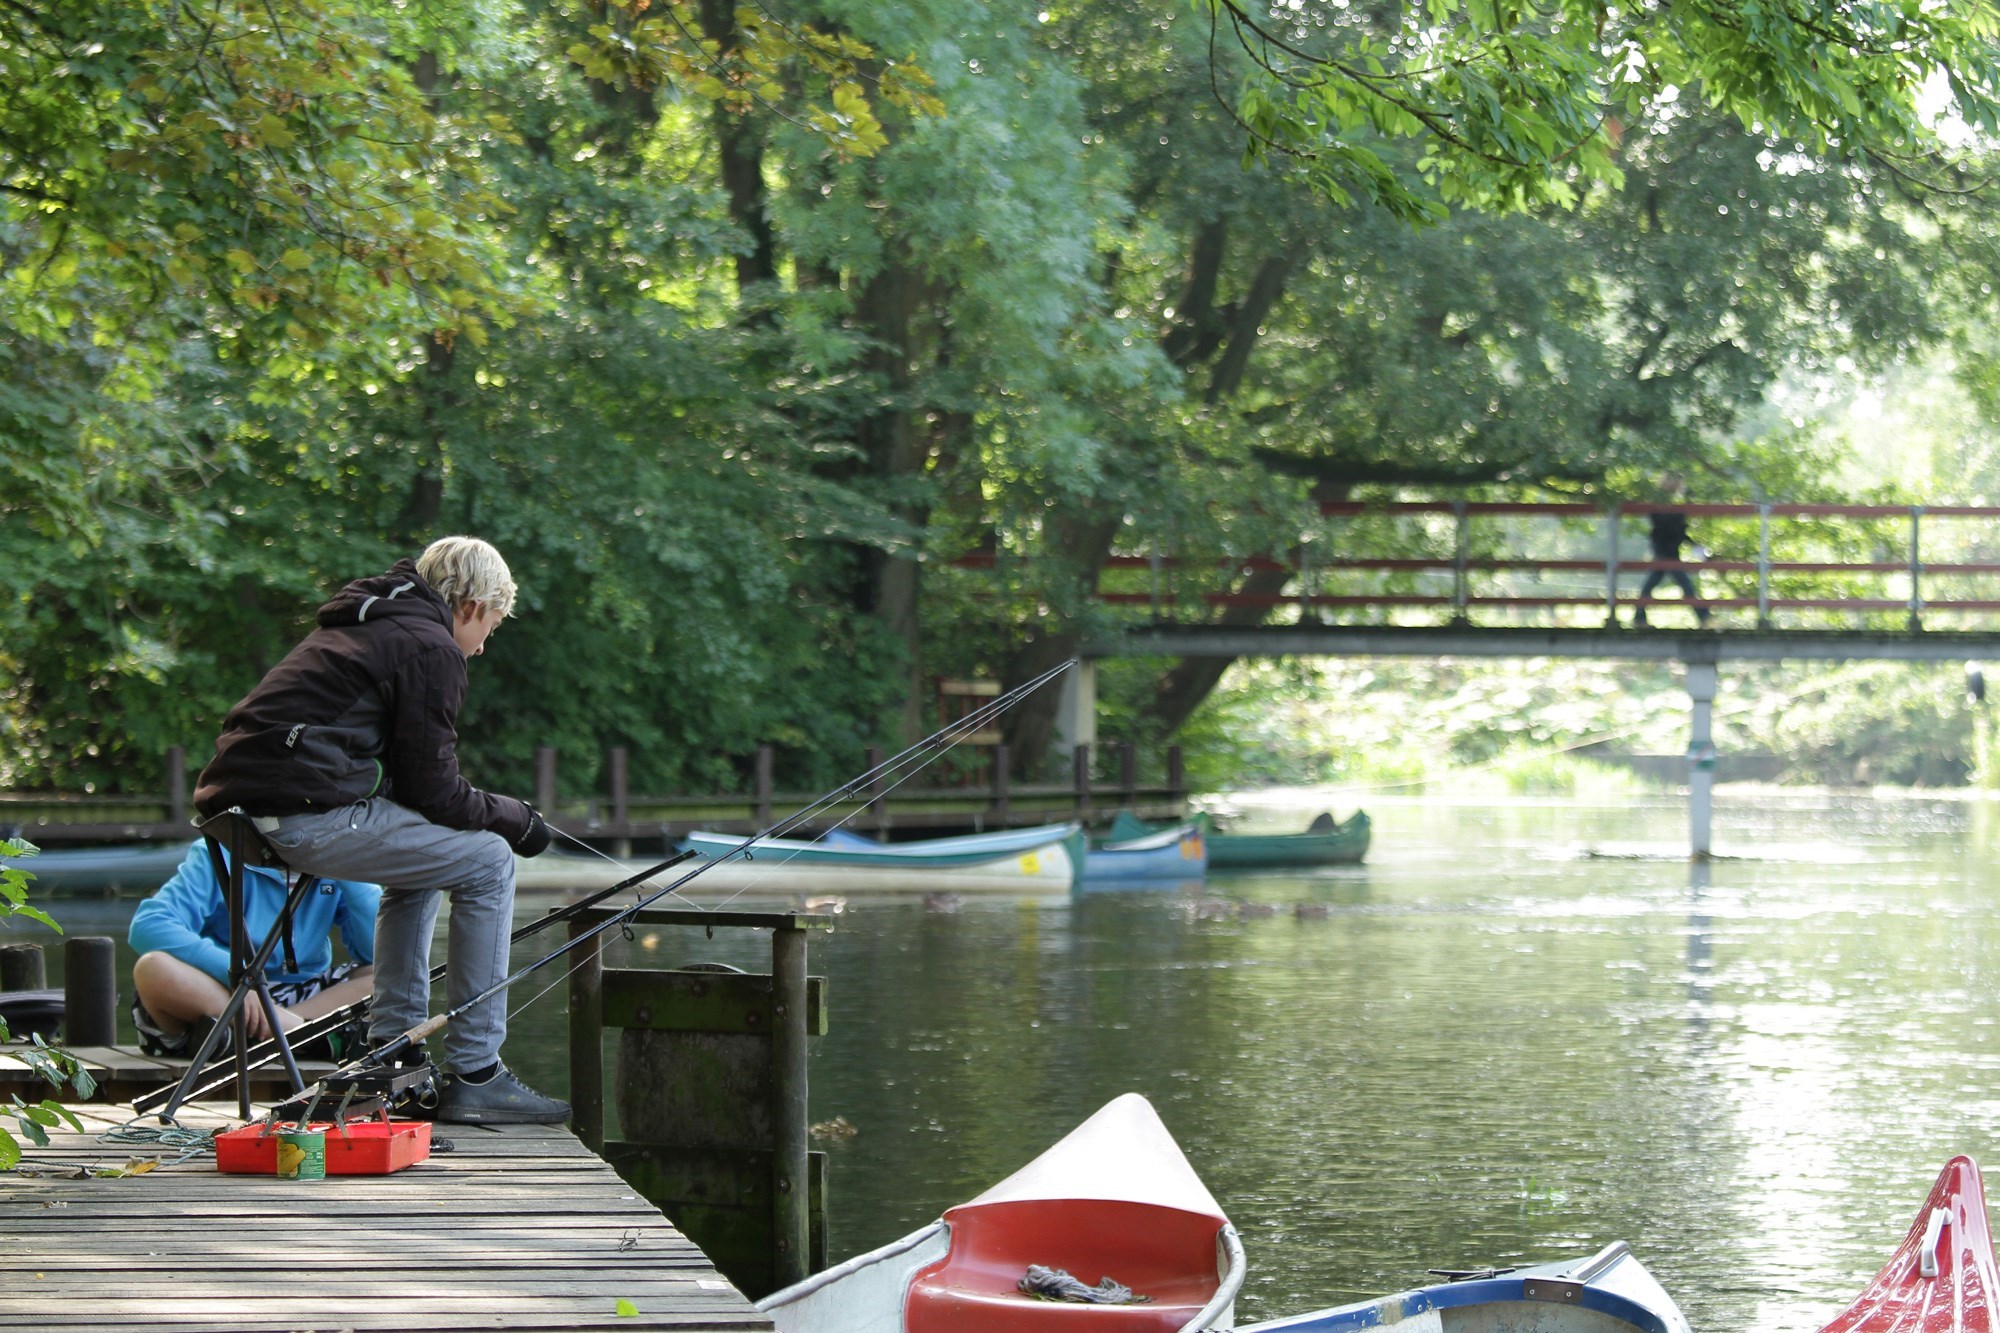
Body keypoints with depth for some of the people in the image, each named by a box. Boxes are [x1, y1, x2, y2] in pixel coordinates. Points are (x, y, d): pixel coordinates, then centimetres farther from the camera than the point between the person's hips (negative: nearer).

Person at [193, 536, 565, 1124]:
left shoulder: (365, 626, 27)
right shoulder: (431, 648, -3)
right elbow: (433, 791, -5)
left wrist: (493, 812, 27)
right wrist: (515, 818, 12)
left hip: (239, 800, 10)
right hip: (303, 813, -10)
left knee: (419, 865, 29)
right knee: (486, 861, 2)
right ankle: (474, 1076, 2)